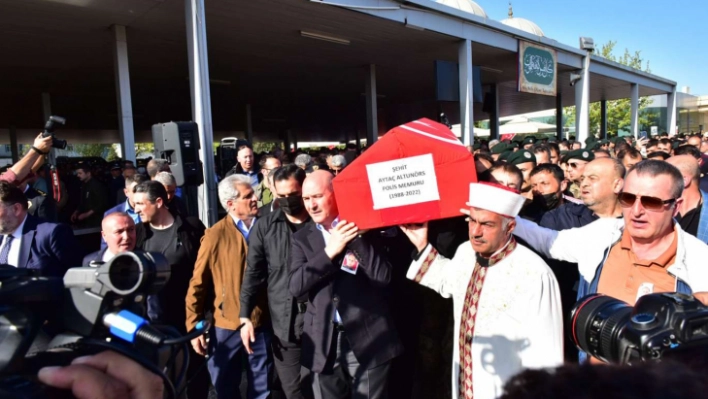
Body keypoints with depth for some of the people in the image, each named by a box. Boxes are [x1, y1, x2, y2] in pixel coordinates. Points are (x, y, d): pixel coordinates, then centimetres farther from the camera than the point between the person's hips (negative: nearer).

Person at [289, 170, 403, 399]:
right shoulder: (302, 238, 5)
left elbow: (383, 276, -13)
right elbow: (295, 287, -8)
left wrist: (355, 238, -19)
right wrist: (330, 251, -17)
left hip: (368, 338, -3)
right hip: (324, 342, 3)